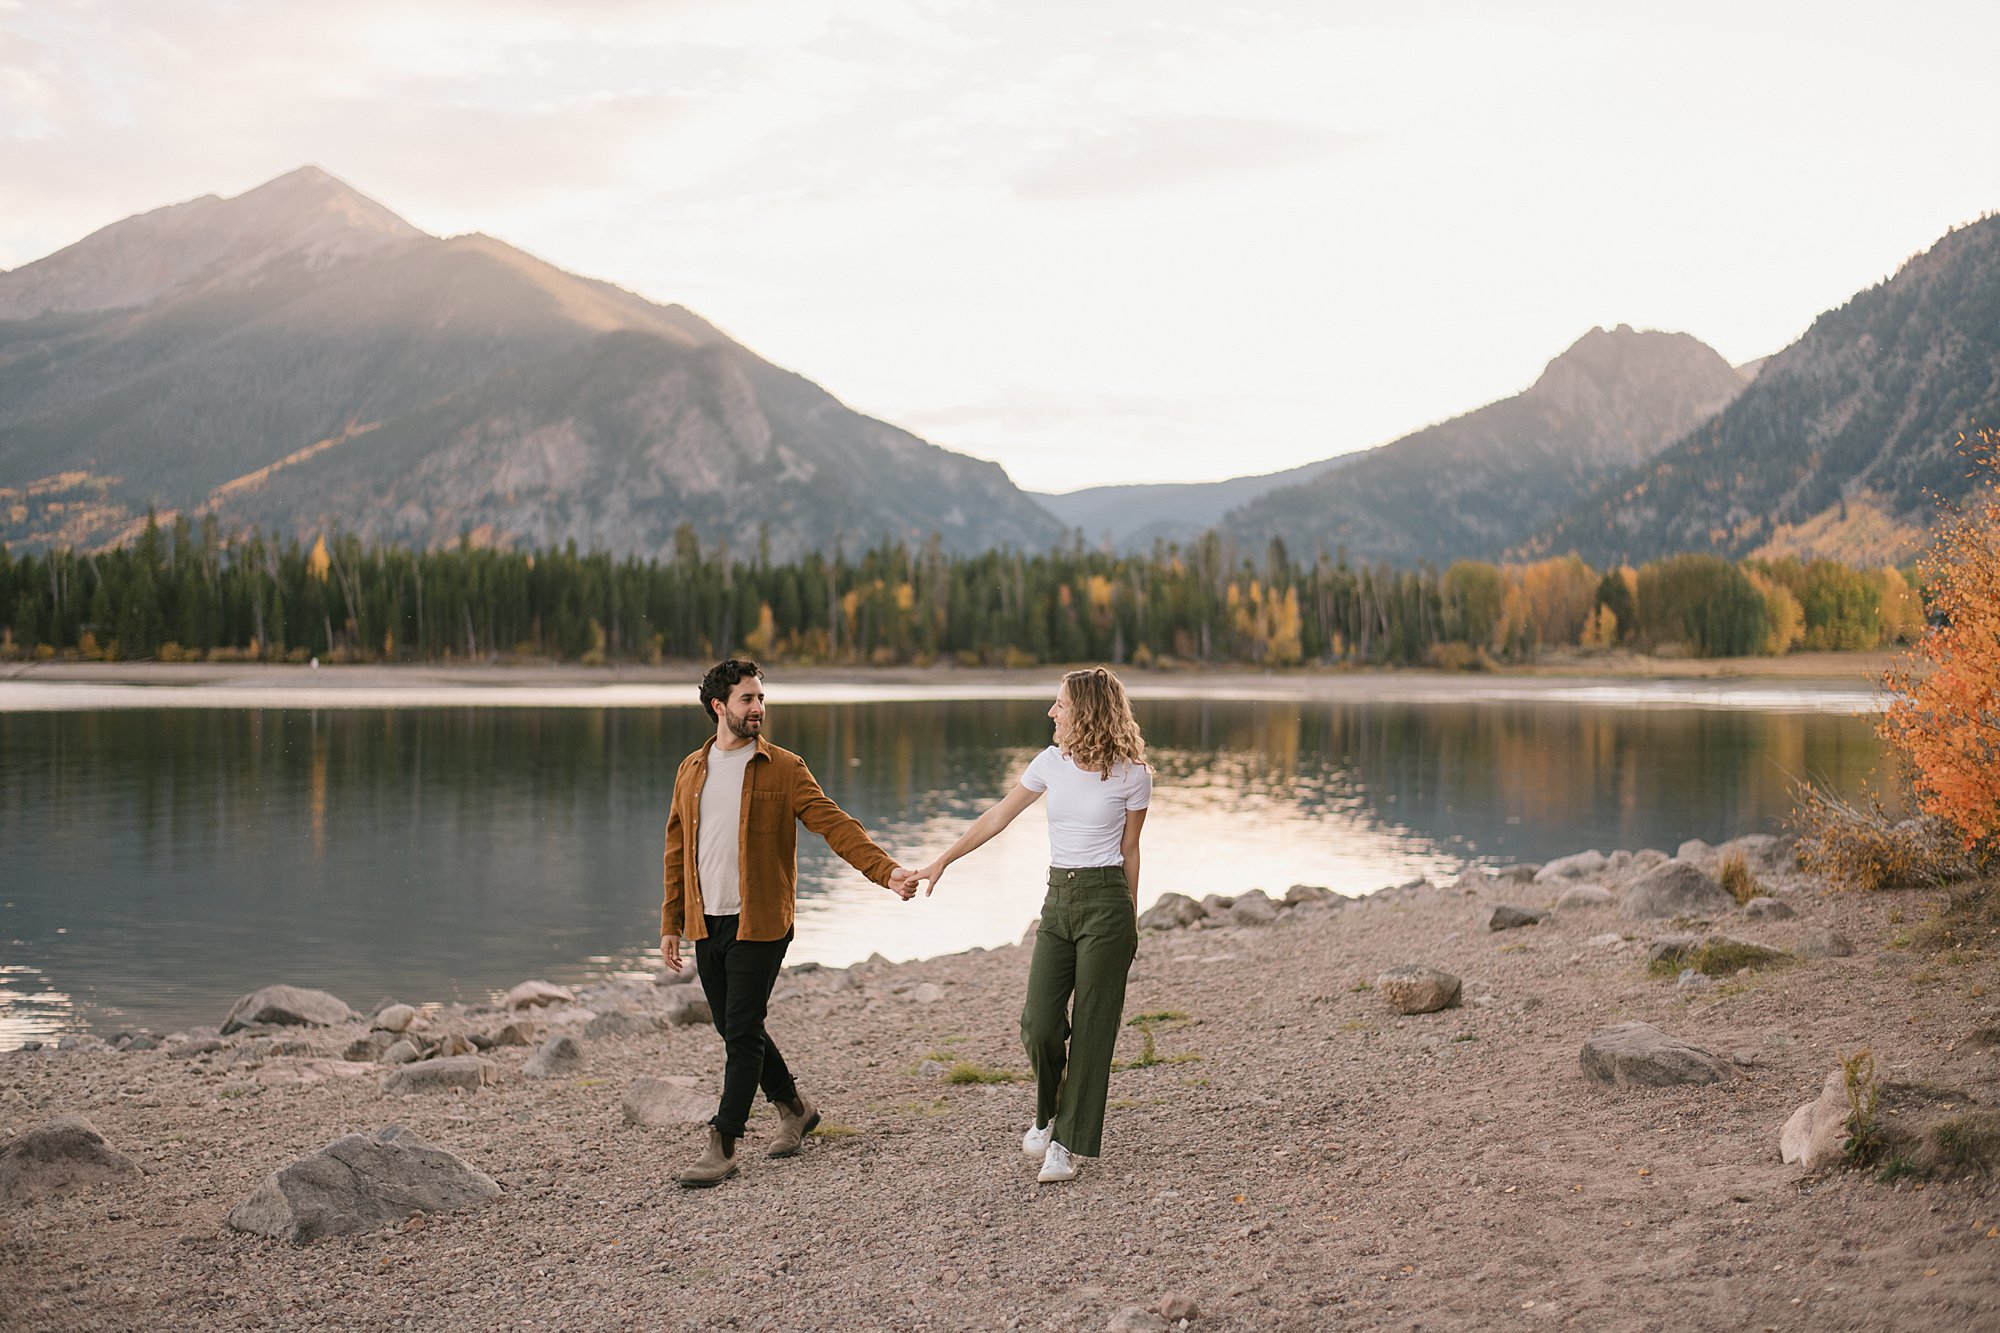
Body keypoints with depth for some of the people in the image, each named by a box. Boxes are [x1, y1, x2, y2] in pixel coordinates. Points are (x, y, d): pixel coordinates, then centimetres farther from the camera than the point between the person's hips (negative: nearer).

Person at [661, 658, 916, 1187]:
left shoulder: (784, 769, -3)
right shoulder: (692, 770, 10)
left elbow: (836, 825, -10)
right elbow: (677, 851, 15)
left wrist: (886, 871, -23)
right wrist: (671, 924, 13)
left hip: (759, 926, -5)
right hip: (706, 925, 5)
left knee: (742, 1034, -7)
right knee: (735, 1029, 13)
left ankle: (723, 1146, -1)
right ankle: (794, 1107, 33)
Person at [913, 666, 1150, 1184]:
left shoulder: (1132, 774, -4)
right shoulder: (1052, 762, 6)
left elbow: (1129, 850, 4)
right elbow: (997, 817, 14)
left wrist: (1131, 921, 7)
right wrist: (942, 862, 16)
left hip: (1105, 901, -4)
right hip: (1058, 902, 4)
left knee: (1091, 1028, -1)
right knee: (1040, 1024, -6)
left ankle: (1067, 1144, 9)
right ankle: (1048, 1112, 23)